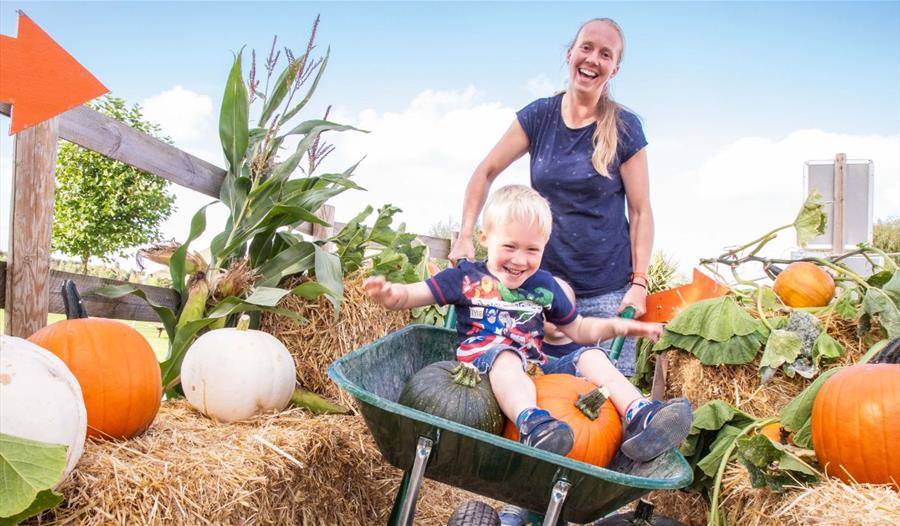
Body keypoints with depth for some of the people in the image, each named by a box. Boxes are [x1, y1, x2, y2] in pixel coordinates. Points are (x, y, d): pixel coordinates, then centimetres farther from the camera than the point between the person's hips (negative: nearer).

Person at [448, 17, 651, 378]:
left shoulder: (624, 128, -3)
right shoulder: (539, 116, 2)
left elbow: (640, 211, -2)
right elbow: (486, 173, 8)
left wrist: (639, 283, -9)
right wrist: (465, 237, 0)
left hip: (608, 293, -2)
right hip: (545, 282, 2)